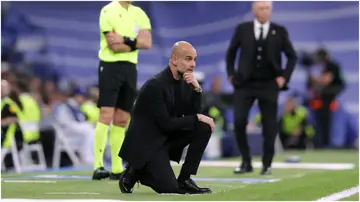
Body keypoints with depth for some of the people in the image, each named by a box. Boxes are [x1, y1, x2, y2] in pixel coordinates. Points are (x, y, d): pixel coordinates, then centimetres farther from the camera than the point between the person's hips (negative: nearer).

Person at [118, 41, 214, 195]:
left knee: (204, 128, -12)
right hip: (146, 143, -8)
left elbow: (193, 113, -1)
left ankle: (184, 180, -4)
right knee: (170, 188, -21)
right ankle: (135, 172, 7)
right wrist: (198, 118, -19)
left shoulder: (185, 81, 3)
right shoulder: (155, 85, -22)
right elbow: (166, 124, -24)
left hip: (167, 137, 8)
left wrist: (196, 89, -15)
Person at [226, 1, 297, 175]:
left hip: (269, 85, 0)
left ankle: (267, 164, 15)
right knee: (239, 121, -10)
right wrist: (231, 74, 6)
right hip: (245, 84, 0)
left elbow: (292, 56, 7)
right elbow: (231, 52, 14)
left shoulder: (279, 31, 0)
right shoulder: (242, 29, 2)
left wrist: (284, 77, -3)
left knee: (269, 126, 1)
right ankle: (246, 162, 3)